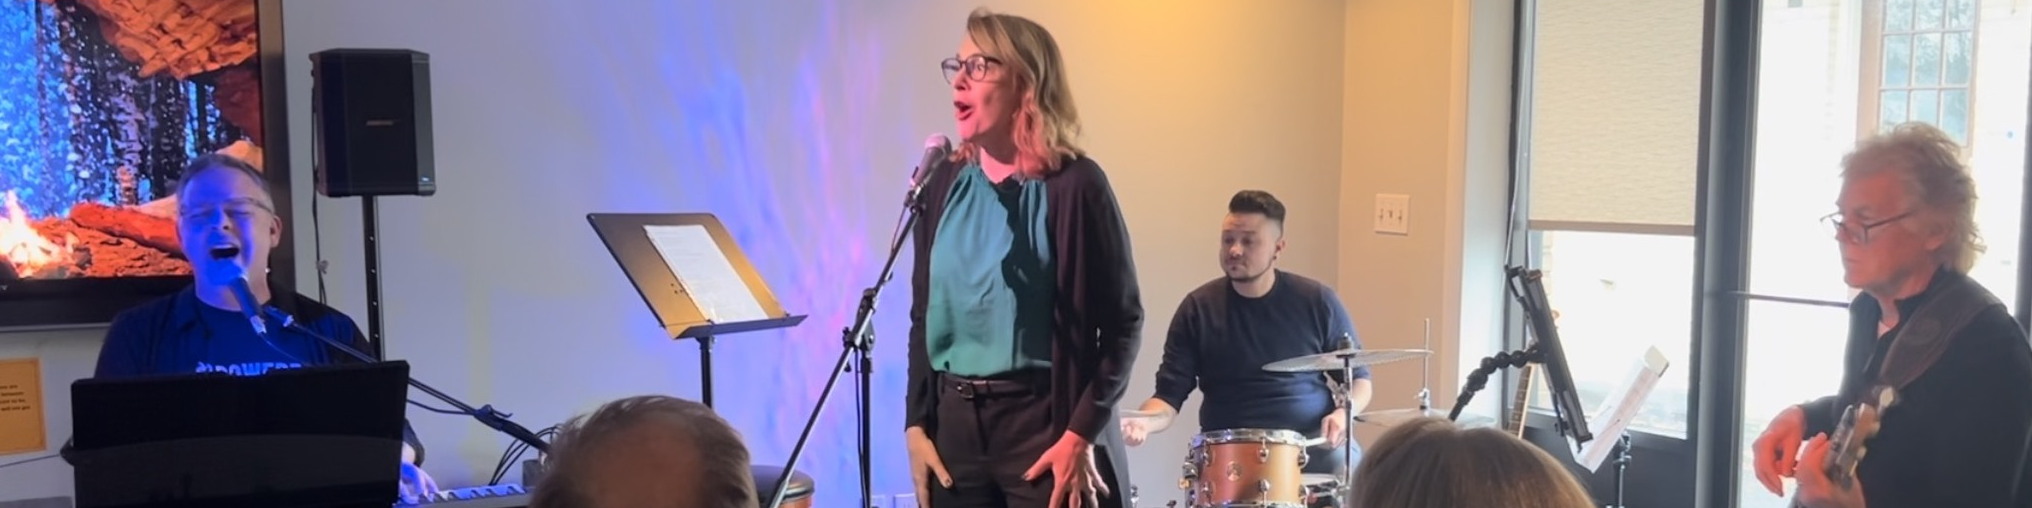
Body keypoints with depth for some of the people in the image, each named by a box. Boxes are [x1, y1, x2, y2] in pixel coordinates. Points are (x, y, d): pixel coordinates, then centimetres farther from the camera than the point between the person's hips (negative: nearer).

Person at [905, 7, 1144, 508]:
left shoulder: (1072, 184, -9)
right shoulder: (944, 183, 7)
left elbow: (1122, 320, -9)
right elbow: (924, 314, 11)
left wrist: (1082, 433, -14)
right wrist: (916, 422, 5)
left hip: (1045, 419, -5)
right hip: (955, 421, 5)